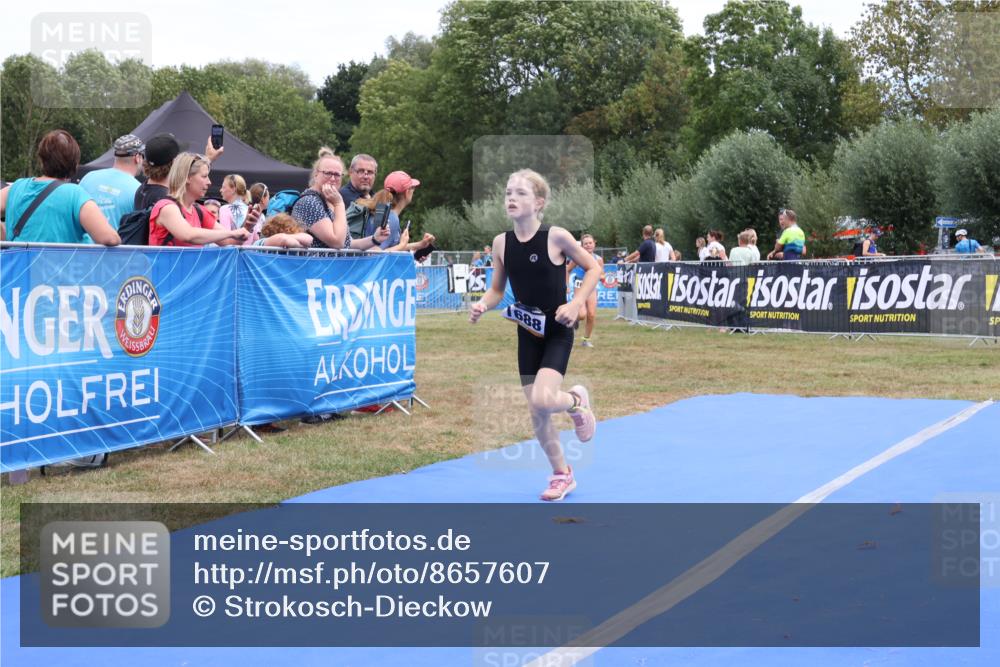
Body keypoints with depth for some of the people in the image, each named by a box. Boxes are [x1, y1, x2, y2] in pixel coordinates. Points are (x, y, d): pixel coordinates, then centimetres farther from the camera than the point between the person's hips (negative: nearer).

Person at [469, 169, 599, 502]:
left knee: (542, 400, -23)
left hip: (557, 332, -4)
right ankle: (562, 474, 28)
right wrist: (482, 305, -14)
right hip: (527, 334, 4)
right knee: (537, 414, 7)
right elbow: (497, 289, 7)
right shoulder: (501, 242, -3)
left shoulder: (556, 236, -15)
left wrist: (575, 304, -16)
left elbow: (593, 268, -4)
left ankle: (577, 400, 13)